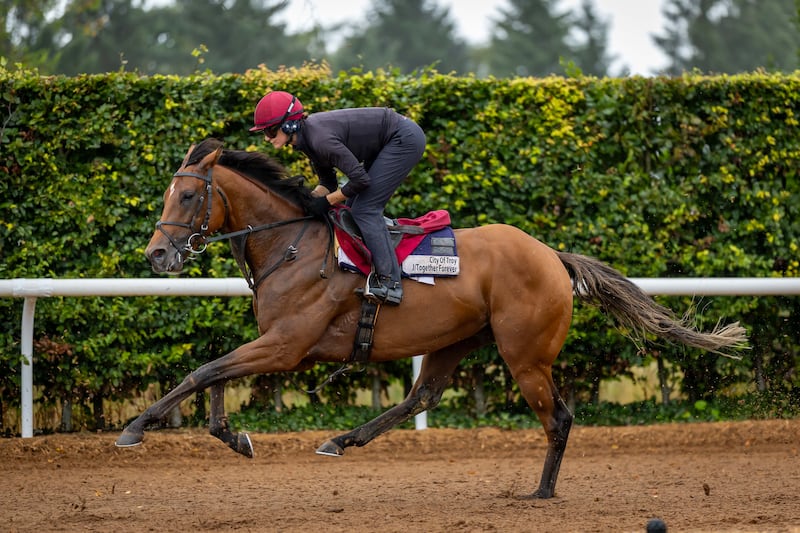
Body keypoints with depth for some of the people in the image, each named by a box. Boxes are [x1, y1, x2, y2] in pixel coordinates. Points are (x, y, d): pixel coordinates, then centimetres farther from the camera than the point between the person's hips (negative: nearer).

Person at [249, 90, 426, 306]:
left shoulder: (320, 138, -28)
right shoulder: (308, 136, 1)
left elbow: (360, 180, -24)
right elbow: (328, 183, 11)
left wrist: (327, 202, -14)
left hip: (404, 139, -10)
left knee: (364, 209, -14)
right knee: (353, 209, 12)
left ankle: (389, 281, -15)